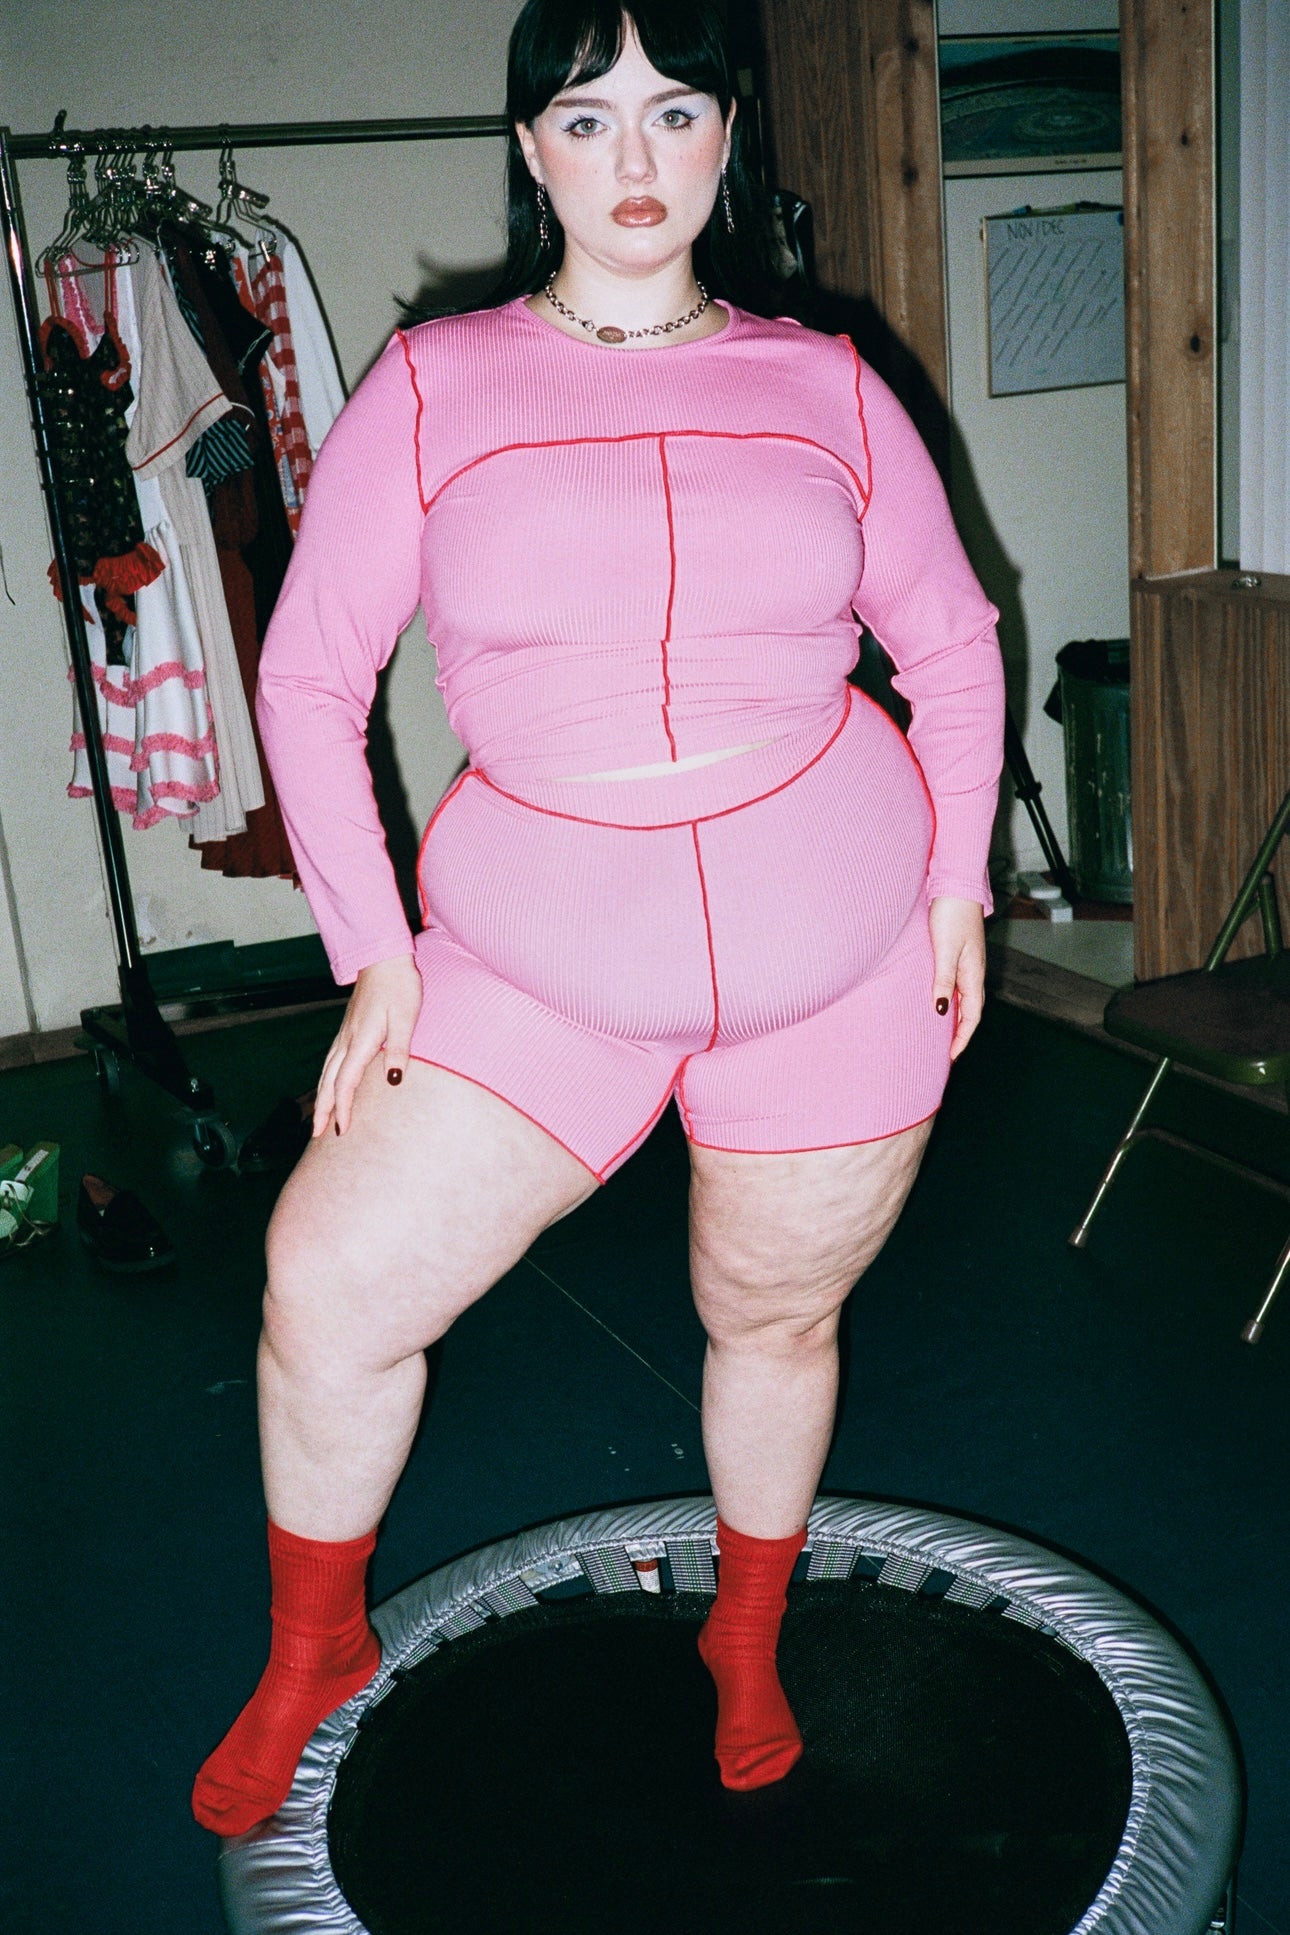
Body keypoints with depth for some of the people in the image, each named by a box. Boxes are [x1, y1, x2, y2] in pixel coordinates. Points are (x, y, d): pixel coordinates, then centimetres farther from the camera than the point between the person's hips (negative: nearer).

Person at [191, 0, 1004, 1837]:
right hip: (539, 959, 0)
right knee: (328, 1286, -6)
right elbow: (309, 673, 1)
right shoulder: (432, 388, -1)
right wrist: (373, 952, -4)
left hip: (840, 958, 1)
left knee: (778, 1318, 14)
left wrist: (956, 882, 4)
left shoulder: (825, 387, 3)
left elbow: (950, 643, 13)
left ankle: (748, 1643, 44)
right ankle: (312, 1653, 24)